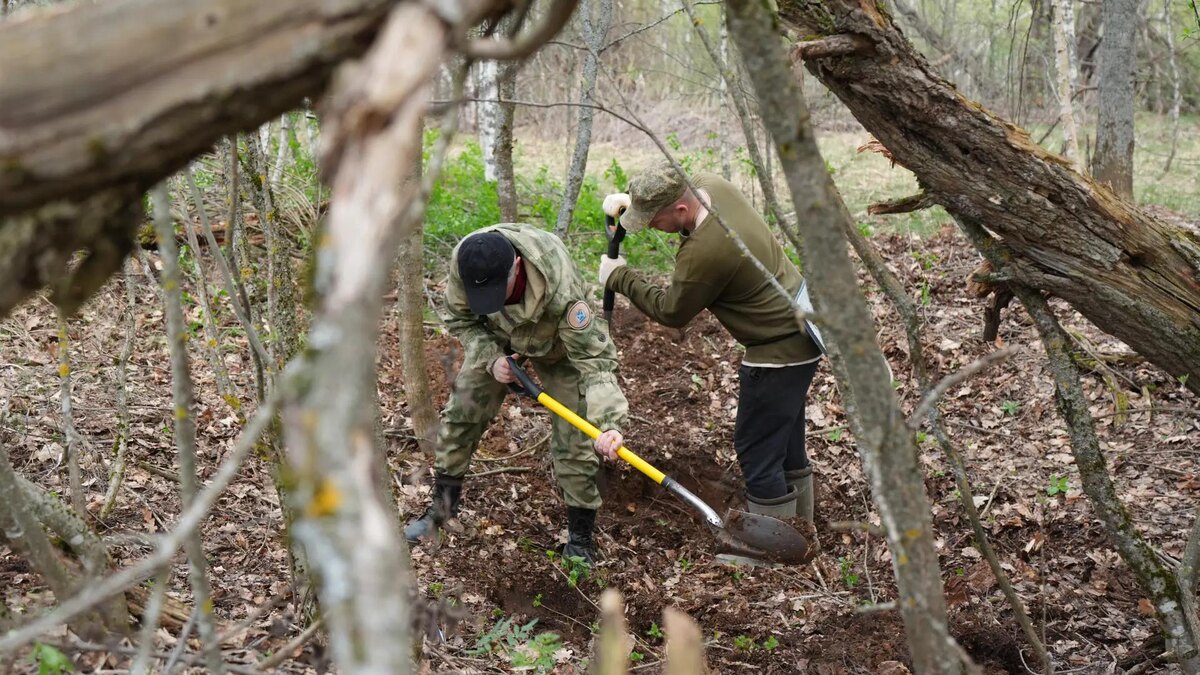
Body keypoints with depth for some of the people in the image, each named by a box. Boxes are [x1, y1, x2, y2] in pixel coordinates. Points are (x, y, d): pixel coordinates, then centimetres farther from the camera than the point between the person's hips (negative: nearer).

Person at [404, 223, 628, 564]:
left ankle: (580, 537, 9)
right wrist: (491, 358, -27)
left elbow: (594, 357, -41)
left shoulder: (561, 289, -45)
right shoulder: (463, 263, -33)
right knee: (460, 416, 4)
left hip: (557, 345, -3)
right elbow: (461, 319, -12)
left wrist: (608, 422, -53)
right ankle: (443, 504, 26)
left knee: (574, 442, -7)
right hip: (496, 339, 4)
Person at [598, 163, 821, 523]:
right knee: (786, 442, 21)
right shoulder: (709, 184, -6)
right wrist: (632, 202, 3)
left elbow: (671, 312, -13)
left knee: (757, 451, -2)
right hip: (799, 330, 10)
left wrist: (620, 277, -2)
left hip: (779, 350, -10)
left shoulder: (703, 253, -31)